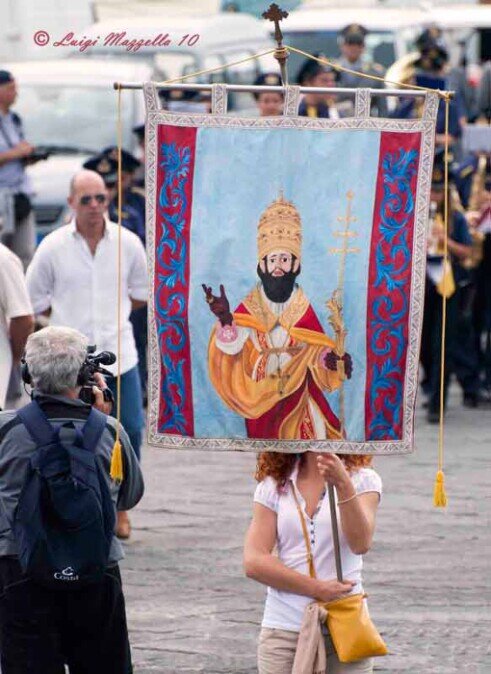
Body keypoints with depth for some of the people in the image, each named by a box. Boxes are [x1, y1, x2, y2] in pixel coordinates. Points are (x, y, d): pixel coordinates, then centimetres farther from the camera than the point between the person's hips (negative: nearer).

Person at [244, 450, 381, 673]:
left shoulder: (362, 480, 3)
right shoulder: (273, 486, 7)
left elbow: (360, 544, -15)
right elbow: (253, 562, -3)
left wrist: (343, 485, -30)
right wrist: (317, 589, -13)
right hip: (284, 631, 1)